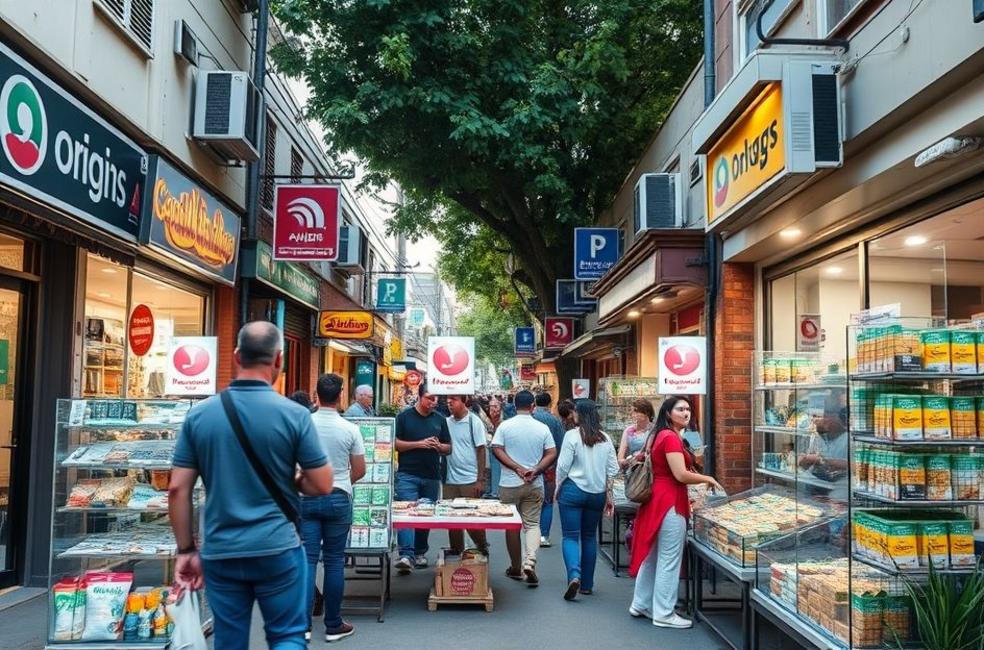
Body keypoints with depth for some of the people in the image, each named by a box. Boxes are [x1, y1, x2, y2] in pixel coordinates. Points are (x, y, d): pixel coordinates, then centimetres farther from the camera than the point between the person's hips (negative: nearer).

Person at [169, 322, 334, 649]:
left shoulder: (199, 414, -1)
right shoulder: (294, 414, -10)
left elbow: (177, 489, 0)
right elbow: (321, 486, -6)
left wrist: (186, 550, 8)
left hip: (219, 553, 3)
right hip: (276, 549, -3)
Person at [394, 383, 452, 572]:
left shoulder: (439, 420, 13)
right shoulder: (404, 416, 2)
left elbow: (448, 448, 16)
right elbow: (395, 443, -4)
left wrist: (438, 446, -7)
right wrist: (419, 444, -12)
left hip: (432, 477, 4)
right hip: (407, 475, -4)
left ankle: (420, 553, 24)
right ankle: (406, 555, -20)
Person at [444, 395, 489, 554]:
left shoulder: (474, 422, -5)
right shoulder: (446, 422, 6)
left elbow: (481, 451, -5)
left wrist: (480, 479, -8)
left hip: (470, 479, -4)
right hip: (450, 480, 4)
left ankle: (482, 547, 22)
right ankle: (456, 550, 23)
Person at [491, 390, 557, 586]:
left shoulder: (505, 426, -4)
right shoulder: (542, 428, -1)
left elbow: (497, 449, -11)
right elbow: (552, 454, -5)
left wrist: (518, 469, -13)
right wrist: (535, 471, -10)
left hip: (510, 484, -1)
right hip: (535, 485, 1)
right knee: (532, 524, 8)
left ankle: (516, 568, 21)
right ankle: (529, 562, -13)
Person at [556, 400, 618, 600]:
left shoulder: (572, 435, -10)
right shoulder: (605, 439, 4)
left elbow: (563, 466, -9)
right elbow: (612, 469, 5)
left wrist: (558, 489, 5)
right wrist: (608, 495, 13)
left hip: (573, 490, -4)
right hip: (597, 493, 4)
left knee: (571, 536, 0)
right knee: (590, 537, 14)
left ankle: (574, 575, -22)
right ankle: (587, 584, 19)